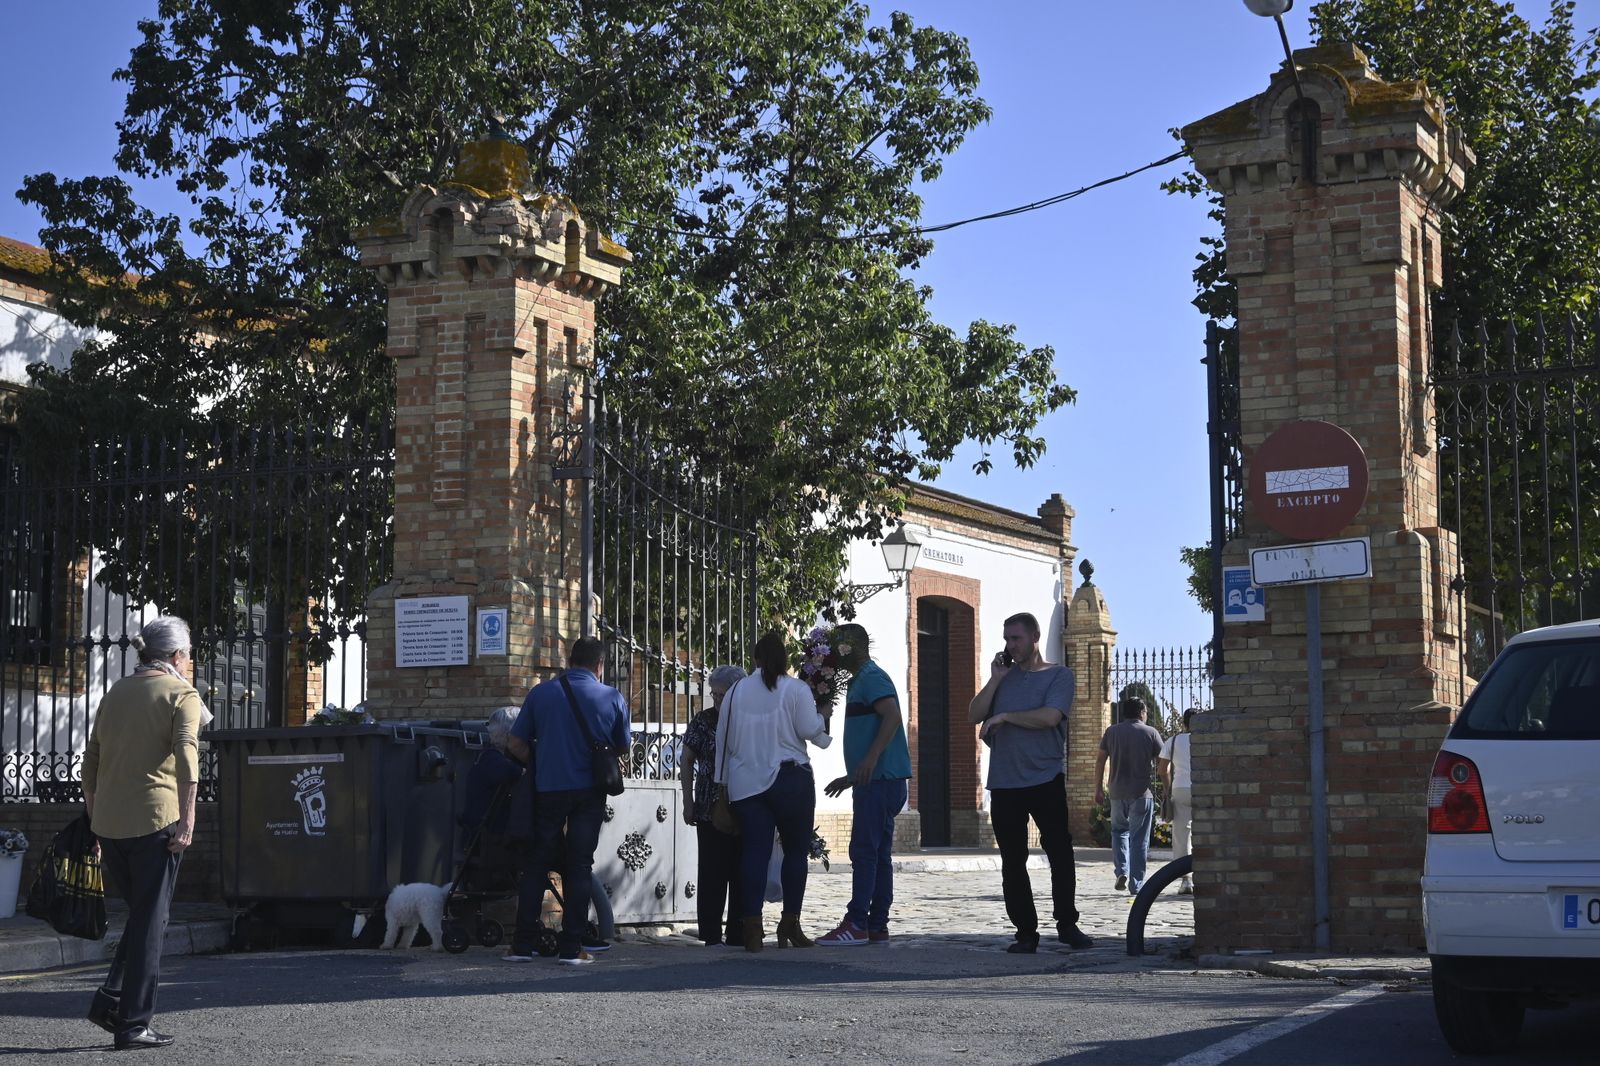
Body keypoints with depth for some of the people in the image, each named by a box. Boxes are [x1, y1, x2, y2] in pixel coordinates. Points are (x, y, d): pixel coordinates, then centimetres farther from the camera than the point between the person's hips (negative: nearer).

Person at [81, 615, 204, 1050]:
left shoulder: (115, 693, 17)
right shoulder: (181, 694, -1)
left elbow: (90, 762, 18)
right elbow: (186, 757, -15)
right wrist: (187, 820, -17)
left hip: (107, 822, 6)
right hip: (154, 818, -6)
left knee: (141, 914, 20)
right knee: (150, 921, 1)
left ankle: (109, 1000, 9)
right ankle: (133, 1024, 1)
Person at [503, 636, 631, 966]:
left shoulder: (541, 693, -1)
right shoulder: (613, 698, -2)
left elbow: (516, 745, 0)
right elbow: (623, 749, 7)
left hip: (548, 790, 1)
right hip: (590, 791, -1)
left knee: (537, 864, 10)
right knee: (579, 867, 5)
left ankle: (523, 944, 7)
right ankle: (572, 948, 2)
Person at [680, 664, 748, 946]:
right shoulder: (703, 720, 2)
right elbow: (688, 761, 7)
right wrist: (688, 802, 1)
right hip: (710, 810, -1)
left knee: (742, 872, 2)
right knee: (713, 872, -2)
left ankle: (738, 934, 9)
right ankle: (712, 934, 2)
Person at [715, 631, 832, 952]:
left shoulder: (736, 692, 9)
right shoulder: (796, 689, -3)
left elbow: (724, 740, 13)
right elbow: (812, 730, -8)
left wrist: (723, 783, 20)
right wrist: (822, 715, 14)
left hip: (746, 782, 3)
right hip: (790, 778, -3)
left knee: (754, 852, 0)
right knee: (796, 850, 8)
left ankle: (752, 928, -9)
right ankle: (790, 923, 7)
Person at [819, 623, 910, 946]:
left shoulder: (871, 677, -9)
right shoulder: (860, 680, 23)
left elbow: (893, 716, -25)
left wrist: (870, 760, -32)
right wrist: (853, 777, 30)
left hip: (881, 779, -11)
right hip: (875, 780, 11)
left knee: (864, 851, -12)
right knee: (878, 854, 9)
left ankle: (856, 925, -15)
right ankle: (877, 926, 10)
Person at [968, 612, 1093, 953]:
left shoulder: (1059, 676, 3)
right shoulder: (1004, 676, 16)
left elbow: (1049, 717, -14)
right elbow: (974, 716, 7)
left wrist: (1004, 716, -7)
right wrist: (995, 680, -1)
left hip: (1046, 780, -4)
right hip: (1004, 783, 4)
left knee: (1060, 852, -6)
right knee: (1013, 862, 3)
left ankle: (1067, 924, 3)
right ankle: (1025, 932, 7)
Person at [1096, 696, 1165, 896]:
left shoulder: (1112, 732, 5)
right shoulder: (1151, 733, -1)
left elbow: (1100, 761, 4)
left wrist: (1098, 788, 10)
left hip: (1118, 793, 2)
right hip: (1142, 793, -2)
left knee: (1119, 830, 21)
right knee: (1139, 839, 3)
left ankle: (1121, 871, 3)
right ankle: (1136, 885, 2)